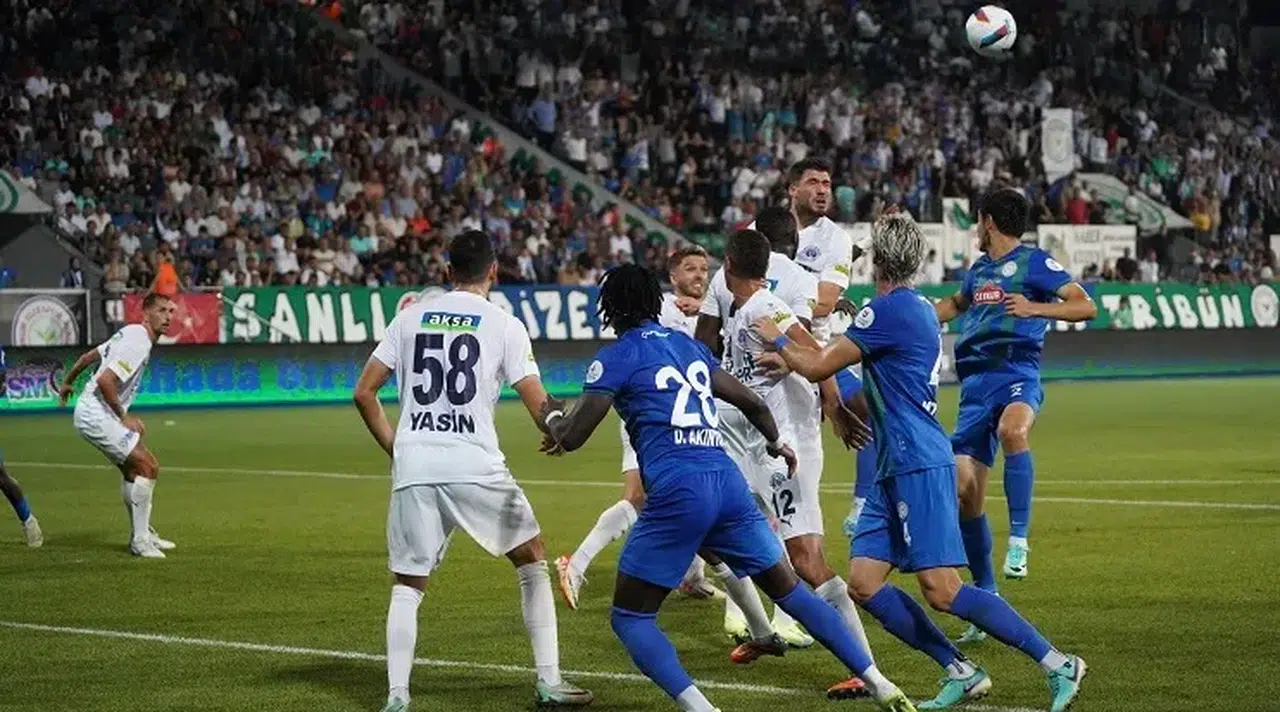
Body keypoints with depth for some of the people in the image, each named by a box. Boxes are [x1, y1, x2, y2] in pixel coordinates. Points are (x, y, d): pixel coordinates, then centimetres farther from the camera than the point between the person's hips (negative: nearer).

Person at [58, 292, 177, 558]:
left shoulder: (131, 334, 12)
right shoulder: (138, 343, -20)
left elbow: (88, 356, 24)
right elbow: (105, 381, -29)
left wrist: (67, 383, 38)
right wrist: (124, 417, -19)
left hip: (92, 413, 11)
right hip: (97, 415, -11)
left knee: (133, 470, 21)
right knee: (148, 467, -15)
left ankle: (142, 534, 33)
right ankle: (141, 540, -10)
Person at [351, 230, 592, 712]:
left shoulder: (411, 317, 11)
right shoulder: (504, 325, 2)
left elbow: (364, 392, 10)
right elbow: (539, 406, -1)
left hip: (412, 469, 2)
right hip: (475, 467, -2)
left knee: (407, 585, 13)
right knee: (532, 558, 17)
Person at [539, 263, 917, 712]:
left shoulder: (616, 358, 2)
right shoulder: (688, 345, 20)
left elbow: (570, 438, 2)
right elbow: (750, 401, 28)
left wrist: (553, 416, 25)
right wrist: (775, 442, 48)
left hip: (677, 490, -6)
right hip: (728, 482, 6)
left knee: (629, 617, 6)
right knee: (790, 590, 19)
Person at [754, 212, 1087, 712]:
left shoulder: (890, 310, -13)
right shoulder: (918, 307, 16)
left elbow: (819, 367, -8)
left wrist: (778, 339, 11)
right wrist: (791, 356, 33)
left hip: (919, 465, -10)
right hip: (896, 469, 10)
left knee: (940, 590, -14)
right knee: (863, 582, 5)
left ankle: (1058, 664, -11)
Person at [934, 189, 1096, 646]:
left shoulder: (1034, 262, 1)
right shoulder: (979, 269, 23)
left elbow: (1086, 306, -9)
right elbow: (956, 304, 46)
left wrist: (1036, 308, -22)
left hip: (1017, 374, -7)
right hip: (975, 381, 7)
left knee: (1011, 430, -41)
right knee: (964, 489, -2)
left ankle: (1019, 540, -37)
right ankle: (986, 595, 10)